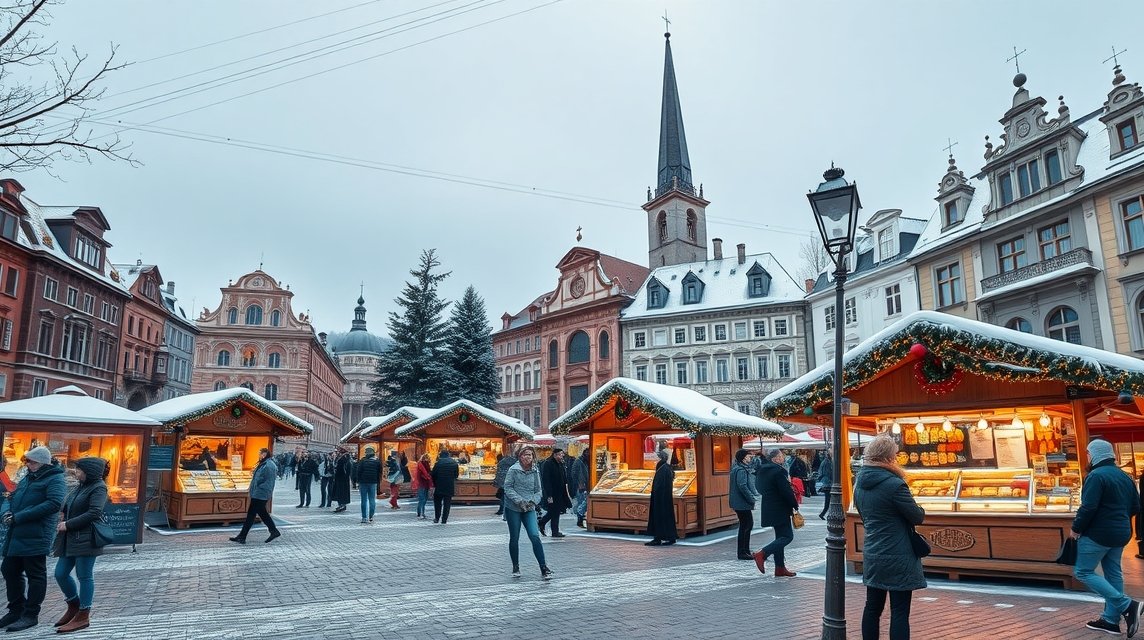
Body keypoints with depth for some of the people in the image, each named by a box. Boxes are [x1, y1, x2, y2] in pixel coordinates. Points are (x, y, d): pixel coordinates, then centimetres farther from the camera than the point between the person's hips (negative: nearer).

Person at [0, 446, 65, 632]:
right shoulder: (27, 479, 17)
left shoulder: (55, 480, -11)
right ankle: (16, 609, 31)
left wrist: (20, 517, -22)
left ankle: (31, 615, 10)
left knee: (35, 575, 0)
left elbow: (54, 504, -24)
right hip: (15, 535, 9)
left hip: (35, 537, -9)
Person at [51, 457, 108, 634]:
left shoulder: (98, 488, -12)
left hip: (86, 539, -9)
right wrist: (63, 513, 7)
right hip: (70, 539, 9)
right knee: (61, 574, 12)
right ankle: (73, 606, 31)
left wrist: (68, 524, -17)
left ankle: (83, 616, 7)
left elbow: (94, 513, -21)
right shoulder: (82, 486, 15)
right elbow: (69, 505, 29)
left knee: (84, 576, -1)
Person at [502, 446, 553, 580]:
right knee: (514, 538, 8)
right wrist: (519, 501, -17)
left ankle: (544, 569, -4)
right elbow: (508, 487, -8)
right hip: (513, 508, -2)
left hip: (529, 509, 2)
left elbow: (539, 490, 7)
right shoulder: (513, 469, -7)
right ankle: (516, 568, 26)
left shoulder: (535, 471, 3)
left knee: (535, 536, -10)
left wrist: (533, 501, -12)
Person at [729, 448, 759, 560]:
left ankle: (746, 550, 25)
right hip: (743, 504, -11)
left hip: (738, 503, 11)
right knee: (744, 527, -4)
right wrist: (752, 498, -21)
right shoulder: (741, 470, -18)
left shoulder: (741, 468, 15)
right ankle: (742, 553, 3)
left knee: (749, 525, 17)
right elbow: (742, 486, -27)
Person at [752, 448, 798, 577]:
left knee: (780, 536, 15)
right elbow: (786, 491, -19)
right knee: (787, 536, -5)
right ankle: (762, 554, -15)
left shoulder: (761, 470, 10)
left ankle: (780, 568, 16)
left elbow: (758, 488, 16)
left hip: (769, 507, 10)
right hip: (780, 509, -10)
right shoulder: (778, 470, -18)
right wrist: (795, 505, -5)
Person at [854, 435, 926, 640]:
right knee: (899, 612, 1)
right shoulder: (894, 484, -20)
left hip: (872, 555, 7)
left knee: (873, 607, 13)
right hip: (897, 558, -7)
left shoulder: (860, 483, 5)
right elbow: (918, 517, -9)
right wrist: (919, 510, 10)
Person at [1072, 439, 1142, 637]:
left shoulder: (1096, 475, -18)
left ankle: (1127, 605, -9)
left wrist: (1076, 528, -10)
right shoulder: (1124, 476, 10)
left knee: (1083, 572, -1)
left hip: (1098, 533, -9)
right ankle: (1111, 620, 15)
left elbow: (1088, 507, -23)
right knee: (1113, 574, 11)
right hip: (1120, 534, 9)